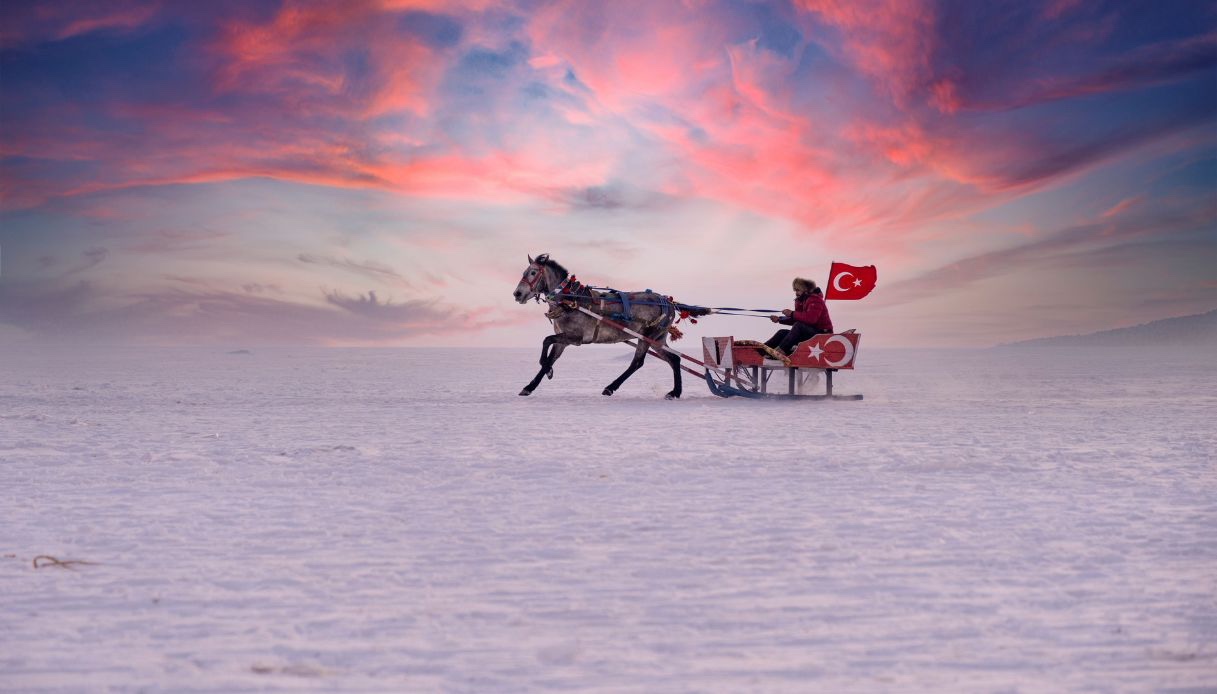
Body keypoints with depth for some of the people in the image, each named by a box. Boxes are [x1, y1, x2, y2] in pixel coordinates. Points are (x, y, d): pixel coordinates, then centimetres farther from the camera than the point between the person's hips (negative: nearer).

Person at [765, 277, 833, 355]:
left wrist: (792, 314, -25)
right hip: (811, 331, 10)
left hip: (822, 333, -10)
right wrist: (779, 319, 0)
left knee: (798, 326, -31)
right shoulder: (803, 300, 12)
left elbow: (810, 318, -33)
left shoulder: (815, 300, -17)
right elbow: (795, 320, 13)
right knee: (783, 332, 0)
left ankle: (780, 350, -37)